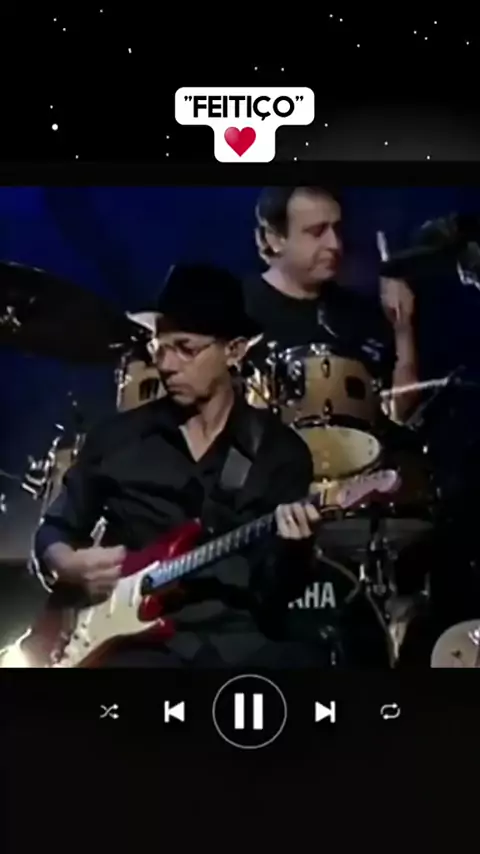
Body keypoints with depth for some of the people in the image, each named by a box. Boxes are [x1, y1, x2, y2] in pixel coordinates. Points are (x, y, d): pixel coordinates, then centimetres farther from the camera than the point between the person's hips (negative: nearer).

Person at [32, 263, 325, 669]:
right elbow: (54, 529, 17)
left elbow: (277, 591, 2)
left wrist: (288, 546, -20)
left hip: (237, 639, 0)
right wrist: (69, 565, -5)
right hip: (134, 637, 0)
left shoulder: (280, 450, 5)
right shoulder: (117, 435, 8)